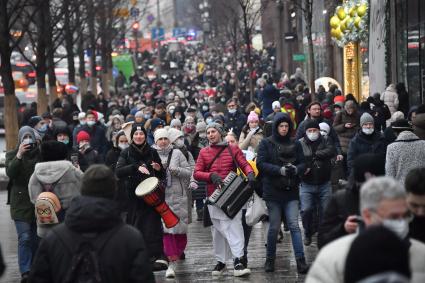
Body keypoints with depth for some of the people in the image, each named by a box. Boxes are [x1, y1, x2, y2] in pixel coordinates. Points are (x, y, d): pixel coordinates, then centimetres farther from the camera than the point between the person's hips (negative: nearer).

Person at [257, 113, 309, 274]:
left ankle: (300, 261, -9)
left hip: (291, 191, 2)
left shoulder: (294, 144, 9)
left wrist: (296, 169, -11)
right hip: (272, 191, -2)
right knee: (274, 227, 5)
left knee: (294, 225, -6)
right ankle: (270, 259, 21)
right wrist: (280, 170, -19)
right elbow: (261, 163, -8)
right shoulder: (266, 143, 1)